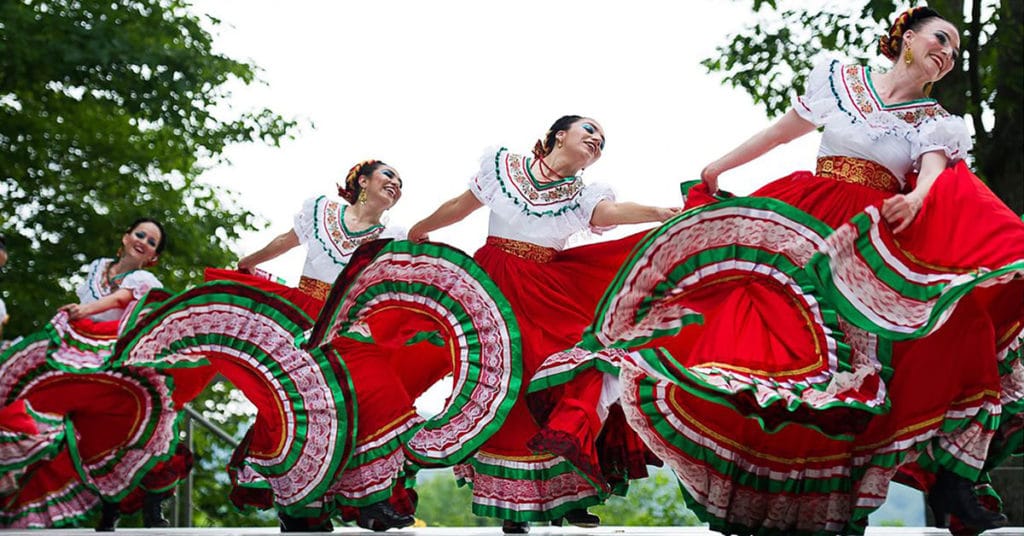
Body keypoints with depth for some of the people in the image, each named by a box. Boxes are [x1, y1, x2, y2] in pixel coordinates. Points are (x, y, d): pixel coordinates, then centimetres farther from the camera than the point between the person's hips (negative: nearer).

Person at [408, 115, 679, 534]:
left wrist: (659, 213, -36)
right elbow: (459, 207, 18)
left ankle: (563, 496, -2)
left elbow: (613, 211, -16)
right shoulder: (503, 165, 5)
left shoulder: (584, 194, 6)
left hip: (545, 295, 1)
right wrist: (418, 230, 30)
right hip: (492, 286, -1)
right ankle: (510, 502, -1)